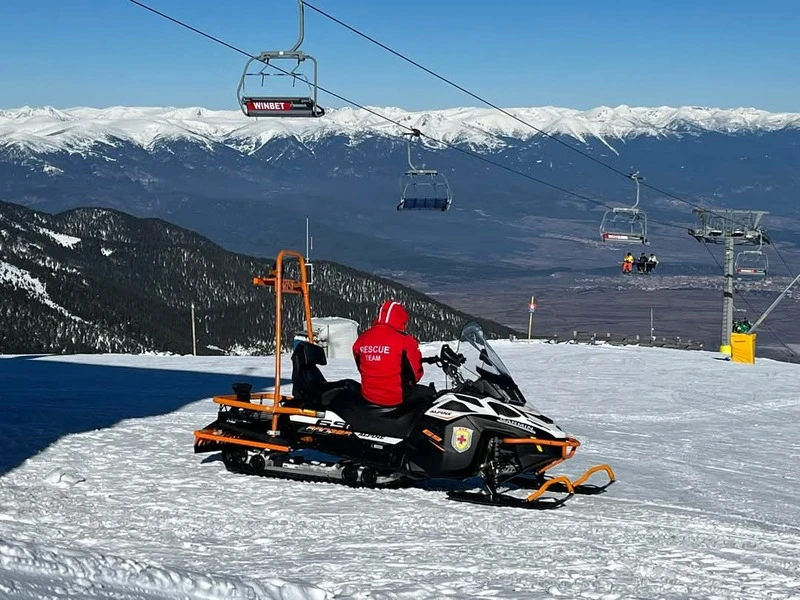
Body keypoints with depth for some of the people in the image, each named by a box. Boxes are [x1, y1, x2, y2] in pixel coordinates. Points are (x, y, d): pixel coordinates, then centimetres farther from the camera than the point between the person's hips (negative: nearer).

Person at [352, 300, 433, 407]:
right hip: (397, 397, -6)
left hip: (368, 396, 6)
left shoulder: (361, 339, 1)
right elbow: (416, 372, -6)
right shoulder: (405, 341, -14)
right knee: (429, 393, 15)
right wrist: (410, 381, 15)